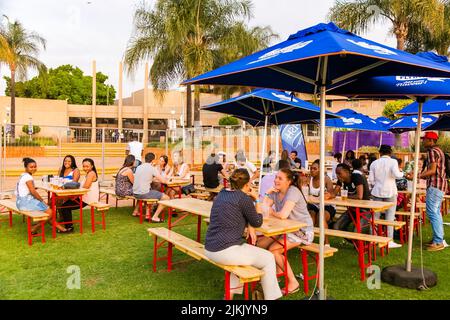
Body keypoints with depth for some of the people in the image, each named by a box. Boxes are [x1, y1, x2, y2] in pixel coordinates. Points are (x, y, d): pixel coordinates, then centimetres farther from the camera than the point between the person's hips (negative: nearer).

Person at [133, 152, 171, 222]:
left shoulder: (138, 167, 12)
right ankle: (155, 217, 3)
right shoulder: (152, 168, -9)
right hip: (144, 194, -8)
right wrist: (166, 180, 13)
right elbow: (163, 181, -9)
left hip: (135, 193, 8)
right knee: (166, 198, 2)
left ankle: (147, 214, 31)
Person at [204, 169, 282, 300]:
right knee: (268, 258, 8)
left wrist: (249, 226, 7)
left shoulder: (222, 194, 11)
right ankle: (271, 296, 18)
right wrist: (257, 200, 10)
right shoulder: (244, 198, -12)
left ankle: (232, 291, 37)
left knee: (241, 250, 36)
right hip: (225, 251, -8)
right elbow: (258, 222, 1)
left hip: (209, 249, 8)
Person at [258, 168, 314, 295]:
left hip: (302, 231, -8)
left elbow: (283, 215, -32)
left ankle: (293, 282, -7)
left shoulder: (293, 191, -21)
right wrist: (267, 193, -13)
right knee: (260, 244, 0)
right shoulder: (275, 192, 4)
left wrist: (271, 212, -12)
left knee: (273, 249, -22)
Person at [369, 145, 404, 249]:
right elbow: (396, 174, -20)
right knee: (390, 217, 3)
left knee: (375, 216, 10)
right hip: (390, 192, -2)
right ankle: (390, 241, 5)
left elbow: (371, 179, 2)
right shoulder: (393, 161, -5)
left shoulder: (374, 163, 4)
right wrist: (402, 173, 1)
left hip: (377, 192, 3)